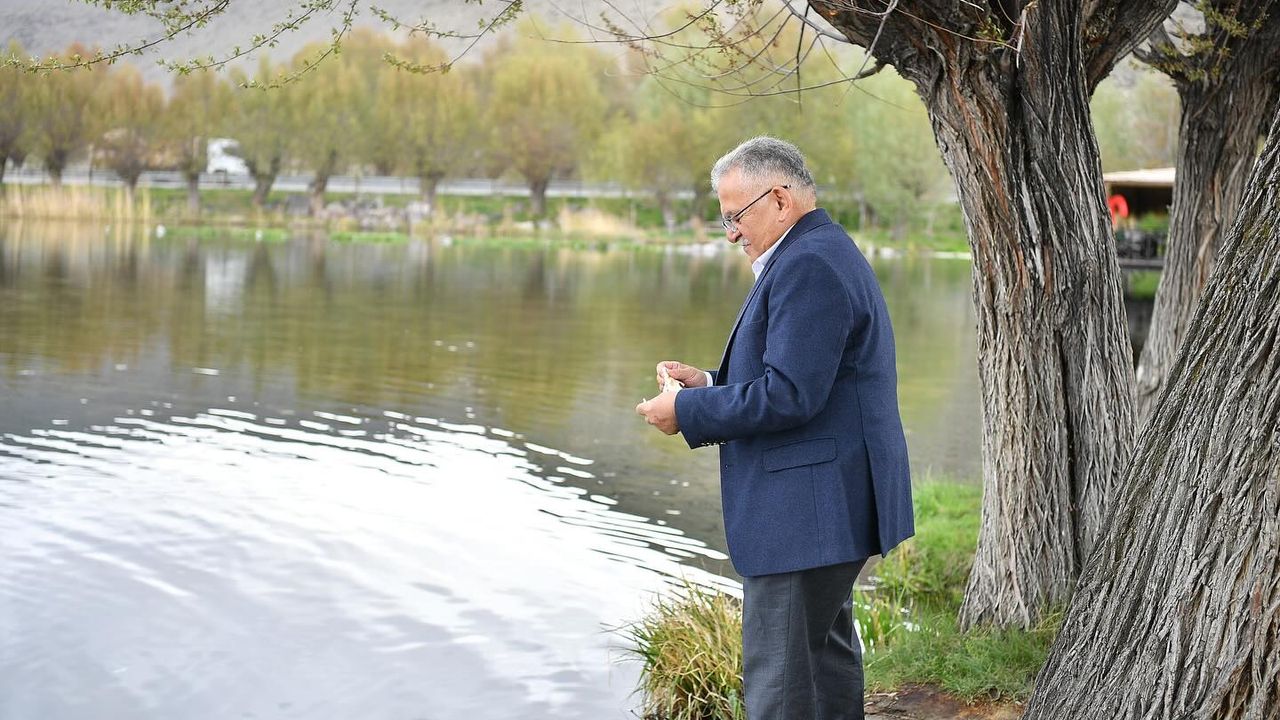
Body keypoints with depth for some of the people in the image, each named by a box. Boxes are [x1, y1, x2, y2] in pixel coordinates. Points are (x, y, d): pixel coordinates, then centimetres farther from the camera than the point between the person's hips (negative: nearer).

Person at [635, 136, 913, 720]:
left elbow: (790, 396, -25)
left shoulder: (809, 266, -19)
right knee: (826, 660, 20)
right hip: (826, 505, 12)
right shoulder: (823, 254, 17)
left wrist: (688, 412, -15)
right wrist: (709, 384, 10)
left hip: (808, 511, -12)